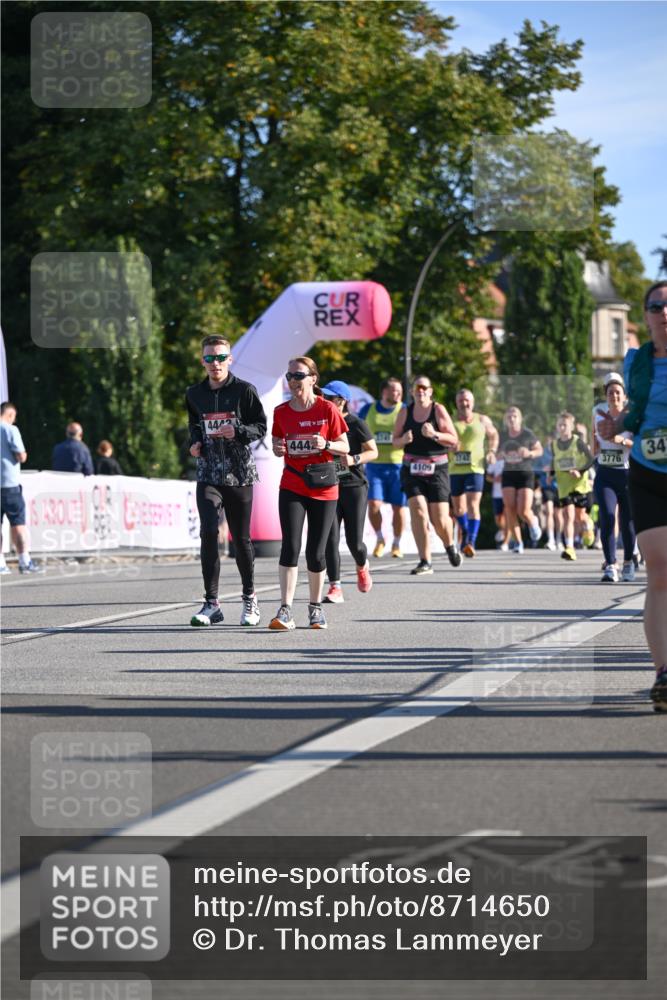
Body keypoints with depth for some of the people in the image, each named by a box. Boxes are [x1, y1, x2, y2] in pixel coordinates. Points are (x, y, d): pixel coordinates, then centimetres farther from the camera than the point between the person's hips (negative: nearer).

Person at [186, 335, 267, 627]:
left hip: (239, 474, -2)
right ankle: (211, 603, -10)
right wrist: (195, 442, 5)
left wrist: (238, 432, -17)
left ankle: (249, 597, 24)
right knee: (208, 532, -13)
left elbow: (261, 427, 1)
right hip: (208, 474, 2)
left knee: (241, 538, 5)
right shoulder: (195, 394, 9)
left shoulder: (244, 390, -1)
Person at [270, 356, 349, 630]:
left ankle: (316, 607, 21)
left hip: (323, 486, -1)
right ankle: (285, 610, -14)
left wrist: (326, 444, -20)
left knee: (316, 552, 3)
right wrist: (278, 449, -7)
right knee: (290, 546, -12)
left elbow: (345, 447, 0)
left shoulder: (328, 409, -5)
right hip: (292, 485, 1)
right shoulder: (281, 412, 3)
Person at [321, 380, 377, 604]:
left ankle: (362, 566, 33)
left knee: (354, 541, -2)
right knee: (330, 539, -8)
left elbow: (373, 452, -4)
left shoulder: (356, 424, -5)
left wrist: (354, 459, -21)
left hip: (354, 486, -3)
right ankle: (335, 588, -7)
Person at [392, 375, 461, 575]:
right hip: (412, 469, 2)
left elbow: (453, 440, -3)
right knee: (418, 511, -15)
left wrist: (434, 435, -20)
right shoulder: (405, 412, 5)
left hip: (437, 469, -1)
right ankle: (425, 562, -11)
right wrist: (404, 440, -11)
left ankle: (450, 546, 30)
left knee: (439, 518, -4)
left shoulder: (438, 410, -1)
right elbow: (394, 441, 11)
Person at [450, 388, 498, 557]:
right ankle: (465, 532, 42)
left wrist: (492, 451, 6)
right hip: (454, 470, 2)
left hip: (475, 469, -2)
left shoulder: (482, 420, 6)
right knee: (458, 508, 14)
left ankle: (471, 542, -21)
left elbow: (493, 435, 22)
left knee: (473, 506, -16)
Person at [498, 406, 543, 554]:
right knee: (510, 509, -9)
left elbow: (539, 450, 5)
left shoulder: (527, 434, -4)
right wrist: (500, 455, -6)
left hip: (525, 474, -3)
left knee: (524, 511, -11)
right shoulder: (503, 436, 6)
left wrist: (529, 453, -15)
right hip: (508, 474, 3)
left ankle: (533, 523, 25)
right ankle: (517, 542, 0)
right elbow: (498, 454, 18)